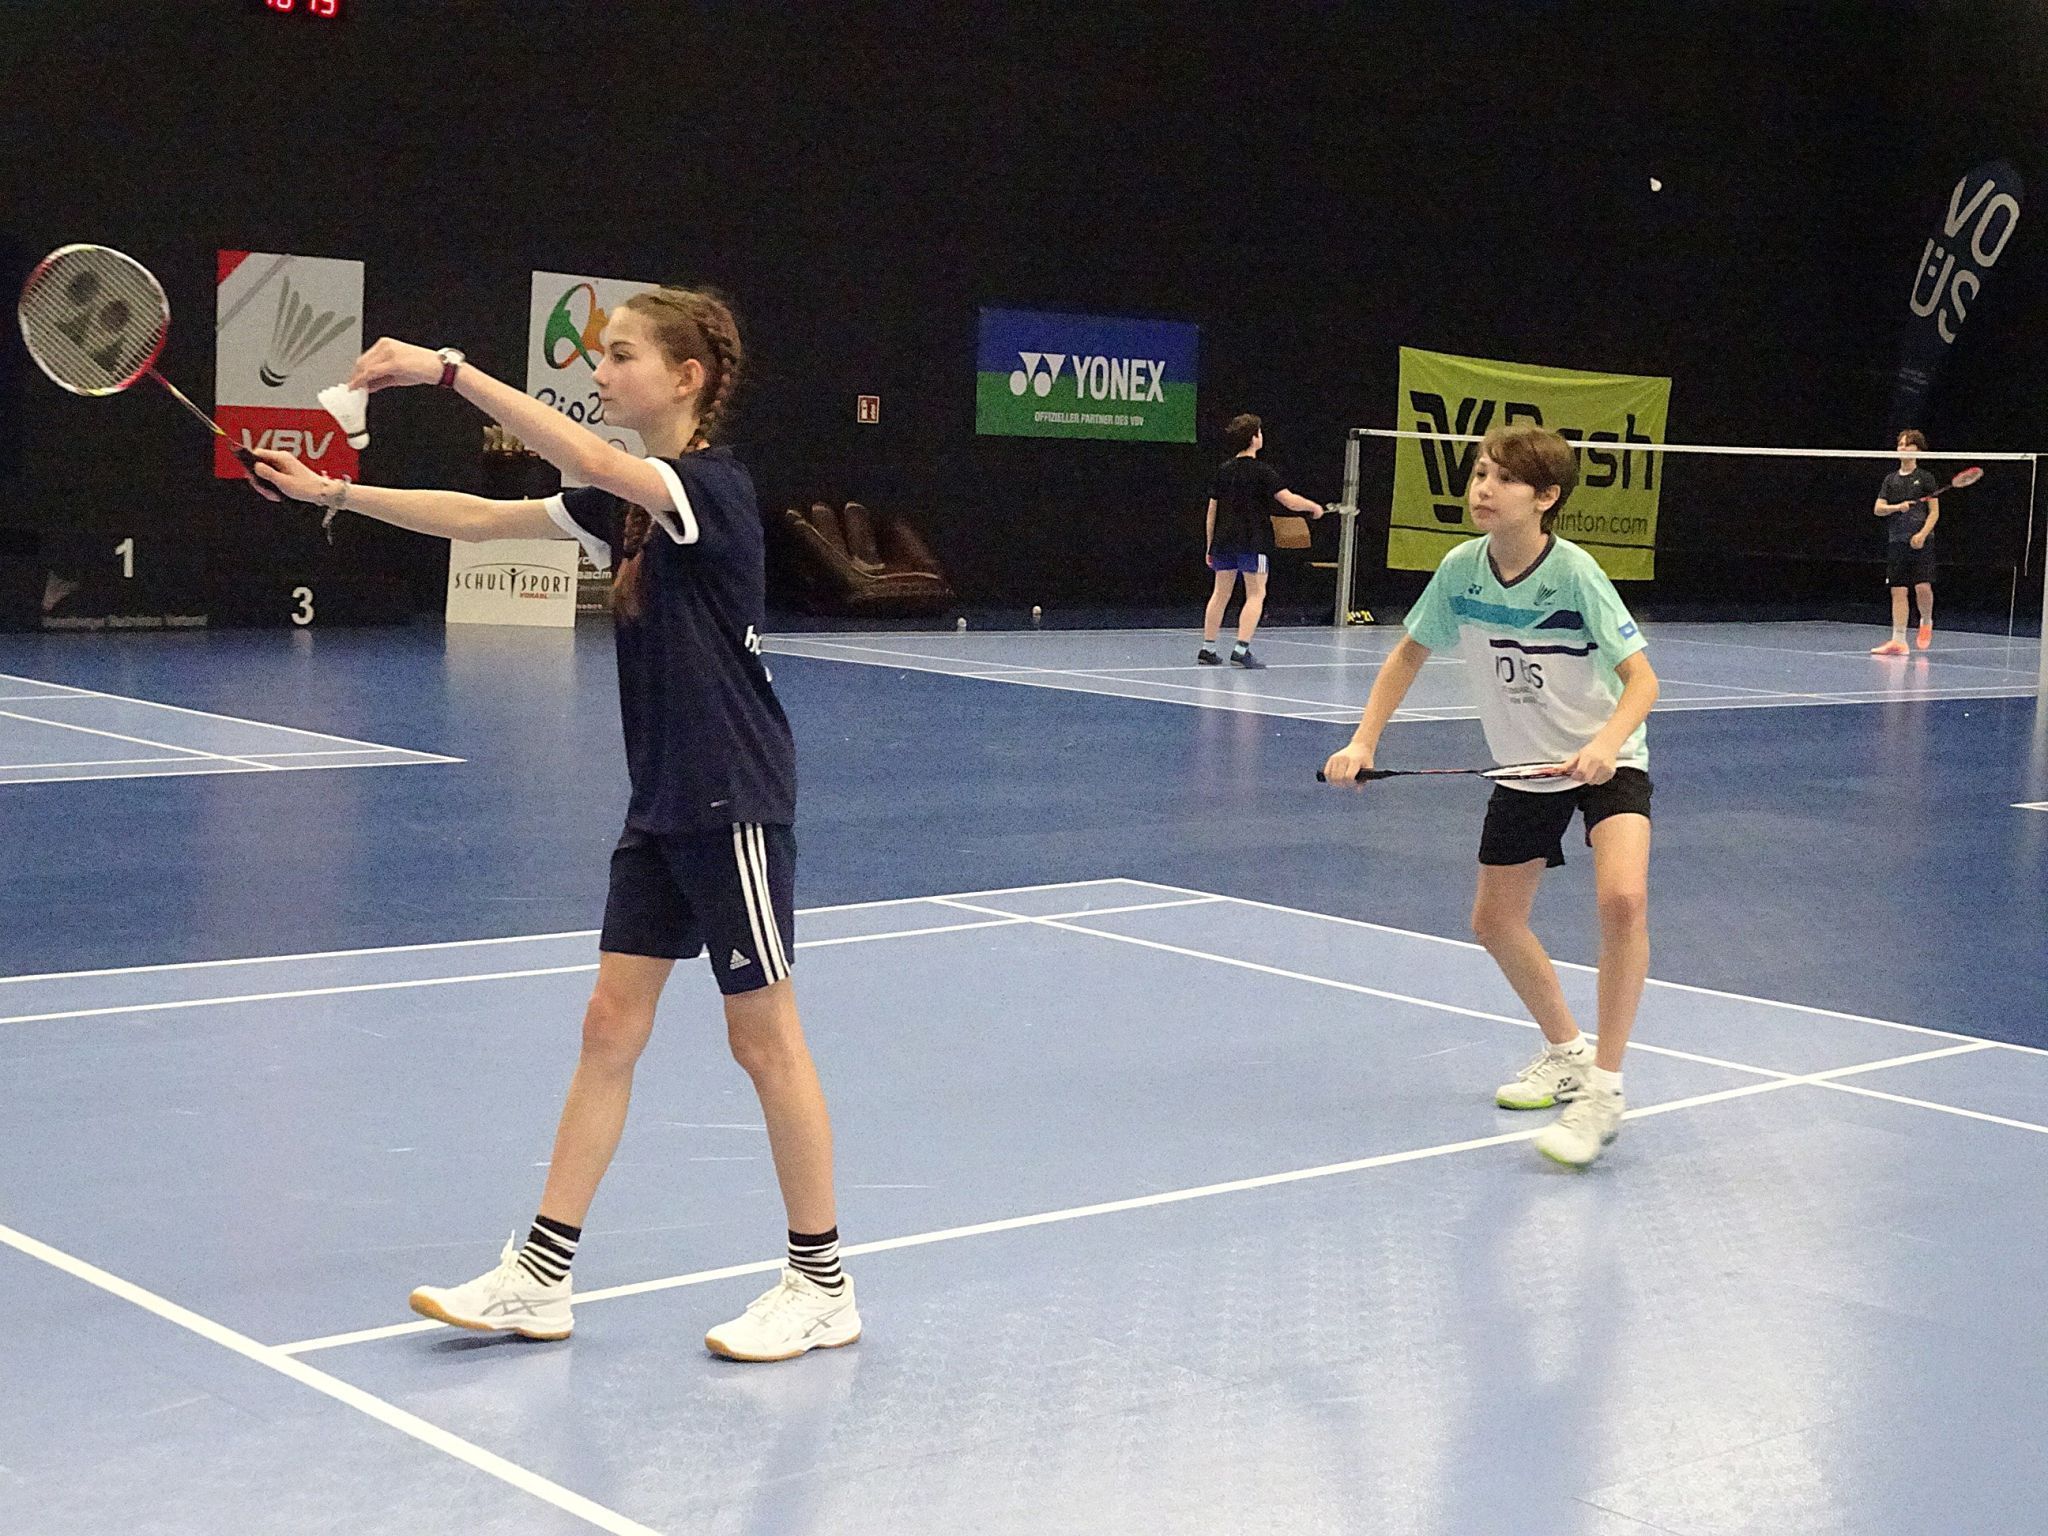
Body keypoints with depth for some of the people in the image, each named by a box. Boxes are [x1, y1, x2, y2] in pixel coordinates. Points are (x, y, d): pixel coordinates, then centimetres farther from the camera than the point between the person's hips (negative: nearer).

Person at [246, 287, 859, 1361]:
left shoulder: (713, 487, -15)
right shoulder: (628, 503, 11)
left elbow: (588, 460, -32)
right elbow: (482, 518, 13)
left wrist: (446, 371, -33)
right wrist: (335, 495, 7)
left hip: (734, 805, -9)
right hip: (661, 805, 9)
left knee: (764, 1038, 1)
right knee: (610, 1026, 9)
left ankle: (821, 1285, 13)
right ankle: (539, 1278, 14)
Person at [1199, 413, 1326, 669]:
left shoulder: (1223, 470, 7)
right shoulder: (1261, 471, -10)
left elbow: (1212, 510, 10)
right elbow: (1290, 501, -14)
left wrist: (1210, 545, 16)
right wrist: (1313, 506, 5)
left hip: (1224, 540, 6)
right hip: (1252, 540, -6)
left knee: (1220, 593, 12)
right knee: (1256, 594, -1)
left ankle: (1207, 649, 13)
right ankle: (1241, 650, -11)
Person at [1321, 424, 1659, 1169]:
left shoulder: (1574, 573, -24)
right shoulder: (1460, 569, -11)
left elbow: (1640, 676, -24)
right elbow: (1410, 653, 4)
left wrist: (1604, 744, -42)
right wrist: (1363, 740, -6)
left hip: (1605, 760, -6)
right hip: (1524, 766, 6)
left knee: (1622, 897, -28)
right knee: (1495, 919, 11)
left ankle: (1604, 1089, -18)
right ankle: (1566, 1053, 35)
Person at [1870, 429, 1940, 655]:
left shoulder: (1926, 477, 3)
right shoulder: (1891, 479, 13)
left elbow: (1934, 512, 0)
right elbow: (1877, 509, 8)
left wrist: (1922, 534, -14)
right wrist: (1897, 507, -12)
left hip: (1921, 542, -3)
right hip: (1896, 541, 3)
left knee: (1923, 587, -14)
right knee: (1898, 591, -1)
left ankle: (1926, 623, 15)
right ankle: (1898, 641, -1)